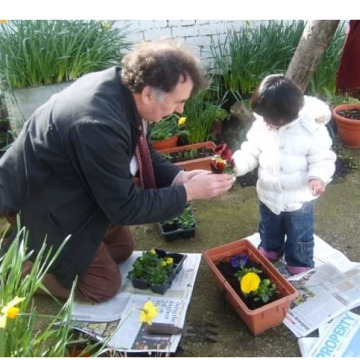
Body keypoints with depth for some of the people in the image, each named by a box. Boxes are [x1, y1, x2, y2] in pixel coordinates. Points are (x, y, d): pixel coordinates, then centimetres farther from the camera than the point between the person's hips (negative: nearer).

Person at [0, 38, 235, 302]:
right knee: (105, 284, 2)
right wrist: (188, 192, -21)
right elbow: (123, 208, -26)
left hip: (73, 185, 9)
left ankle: (51, 253, 23)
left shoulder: (125, 86, -12)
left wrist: (178, 176, -11)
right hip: (39, 201, -8)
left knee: (122, 247, 19)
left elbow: (141, 153, 4)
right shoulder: (99, 125, -38)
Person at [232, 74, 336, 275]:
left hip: (299, 200, -4)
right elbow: (251, 152, -4)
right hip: (268, 196, 4)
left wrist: (318, 178, -35)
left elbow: (322, 159, -16)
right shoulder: (261, 125, -11)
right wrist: (235, 165, -22)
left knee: (300, 239, 18)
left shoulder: (312, 130, -23)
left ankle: (301, 267, 43)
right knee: (269, 231, 29)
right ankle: (269, 252, 57)